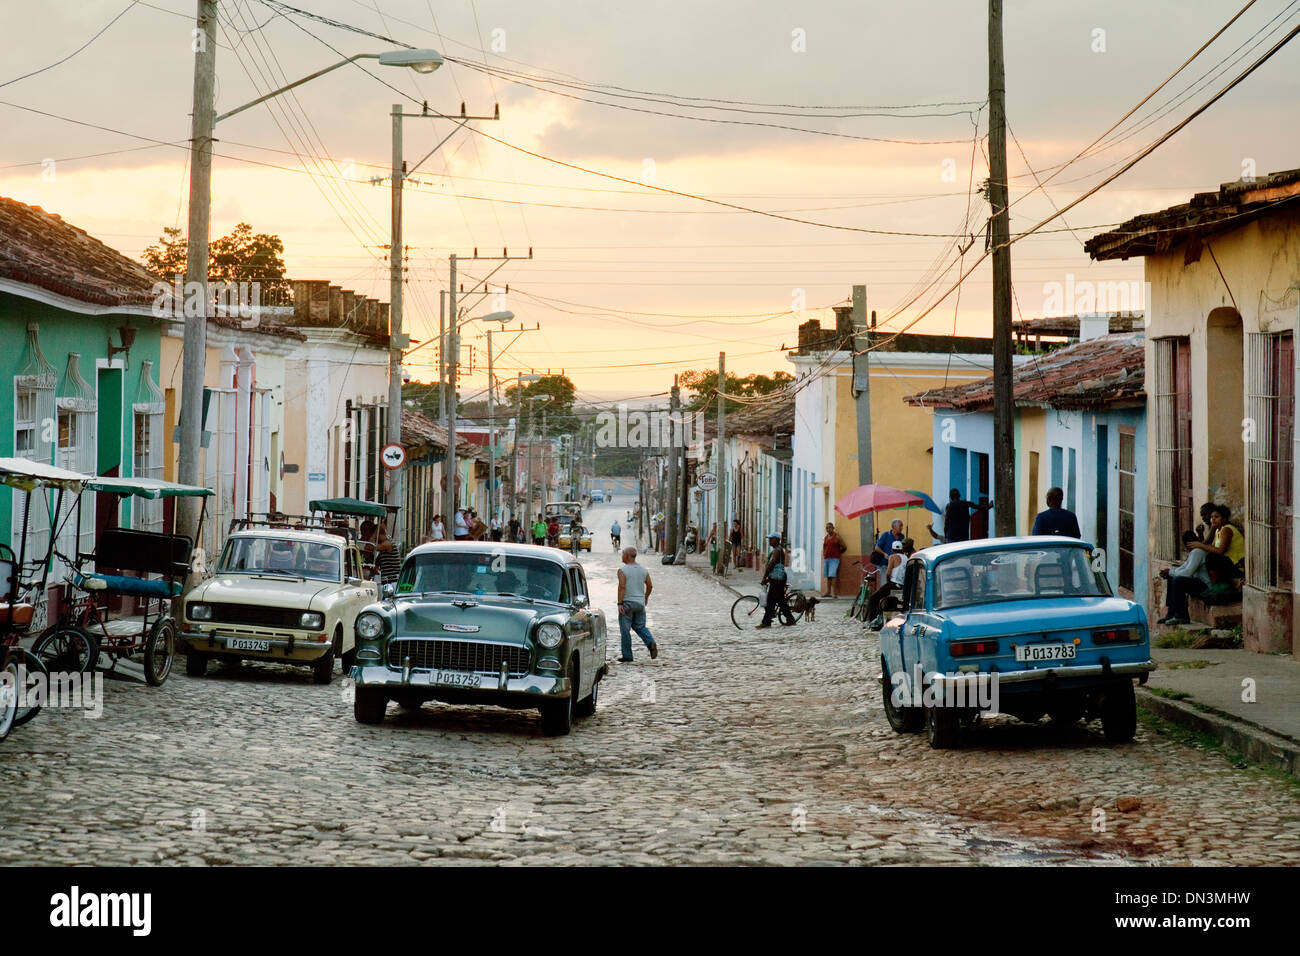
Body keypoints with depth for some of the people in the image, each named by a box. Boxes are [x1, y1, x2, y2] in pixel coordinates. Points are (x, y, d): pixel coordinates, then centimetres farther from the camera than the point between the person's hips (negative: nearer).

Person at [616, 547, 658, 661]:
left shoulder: (622, 570, -11)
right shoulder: (643, 569, 7)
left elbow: (622, 587, -19)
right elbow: (650, 585, 10)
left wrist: (620, 603, -19)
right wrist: (646, 597, 27)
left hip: (627, 603, -5)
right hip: (640, 603, 5)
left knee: (625, 630, 3)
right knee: (640, 626, 18)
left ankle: (627, 656, 4)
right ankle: (651, 643, -8)